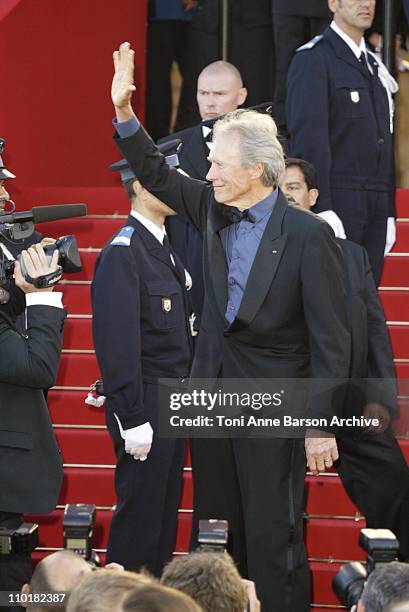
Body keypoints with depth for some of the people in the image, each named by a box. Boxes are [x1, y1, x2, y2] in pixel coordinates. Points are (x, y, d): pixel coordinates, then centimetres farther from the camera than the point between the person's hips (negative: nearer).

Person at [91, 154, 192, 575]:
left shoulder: (162, 248, 12)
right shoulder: (123, 252, -17)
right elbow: (116, 342, -20)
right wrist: (132, 419, -22)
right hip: (144, 405, -9)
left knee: (165, 509, 15)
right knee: (140, 513, -3)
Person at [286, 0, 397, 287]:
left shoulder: (375, 66, 20)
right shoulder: (313, 59, -5)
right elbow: (308, 137, -12)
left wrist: (389, 211, 16)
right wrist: (322, 210, -19)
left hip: (375, 208, 7)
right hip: (338, 201, -7)